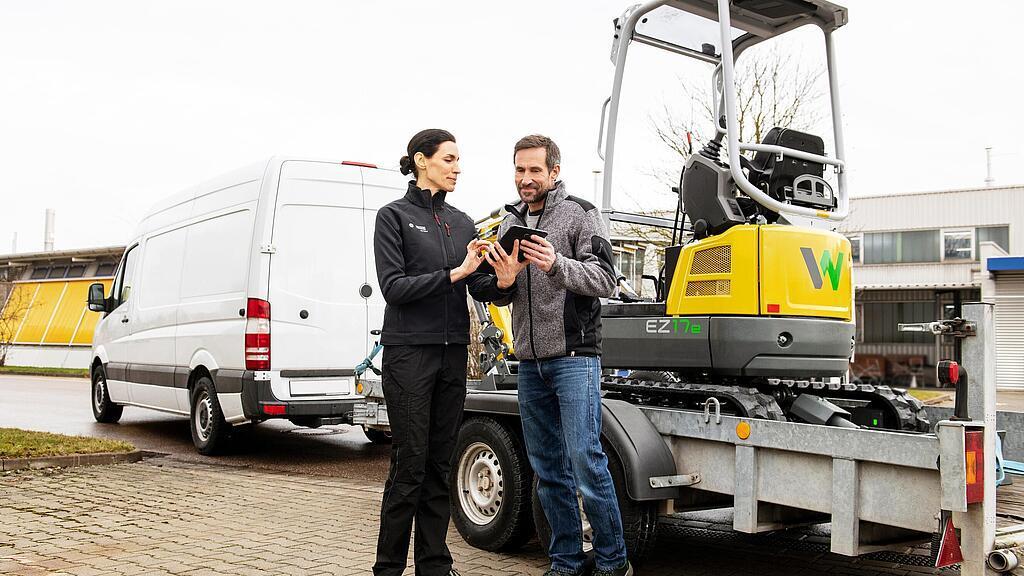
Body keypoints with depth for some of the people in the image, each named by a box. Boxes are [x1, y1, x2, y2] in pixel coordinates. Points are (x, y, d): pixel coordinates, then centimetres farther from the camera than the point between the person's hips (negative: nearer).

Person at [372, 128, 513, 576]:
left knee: (440, 463, 8)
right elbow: (393, 286, -10)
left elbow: (479, 287, 8)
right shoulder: (394, 216, -1)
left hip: (453, 352, 5)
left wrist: (502, 280, -14)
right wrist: (454, 273, -17)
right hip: (409, 351, -5)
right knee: (410, 464, -4)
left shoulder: (462, 222, 15)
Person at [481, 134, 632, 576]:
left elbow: (604, 279, -10)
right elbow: (500, 297, 15)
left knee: (585, 461, -8)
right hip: (530, 360, 6)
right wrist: (504, 283, -9)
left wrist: (556, 265, -26)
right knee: (547, 468, 10)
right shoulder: (510, 222, 15)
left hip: (574, 356, -6)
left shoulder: (579, 214, -2)